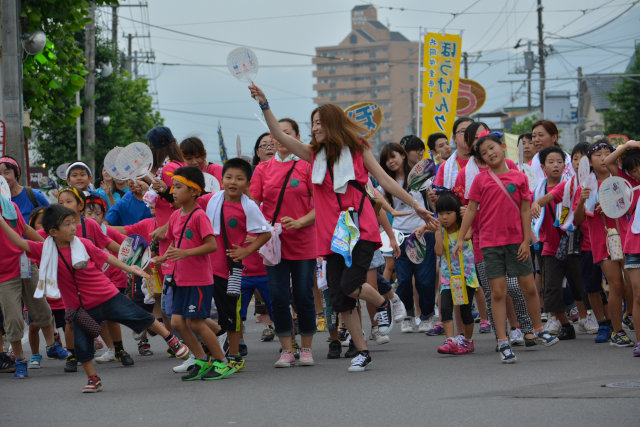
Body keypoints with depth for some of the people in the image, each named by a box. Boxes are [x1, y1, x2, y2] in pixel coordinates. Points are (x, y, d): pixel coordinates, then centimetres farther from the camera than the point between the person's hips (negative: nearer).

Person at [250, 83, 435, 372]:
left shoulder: (358, 150, 1)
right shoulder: (314, 155, 10)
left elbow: (385, 181, 3)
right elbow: (280, 136, 5)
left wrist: (415, 206, 1)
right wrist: (264, 104, -5)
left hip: (360, 231, -4)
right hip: (332, 235, 4)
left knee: (349, 285, -19)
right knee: (339, 298, 1)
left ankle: (382, 304, 13)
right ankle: (362, 352, 12)